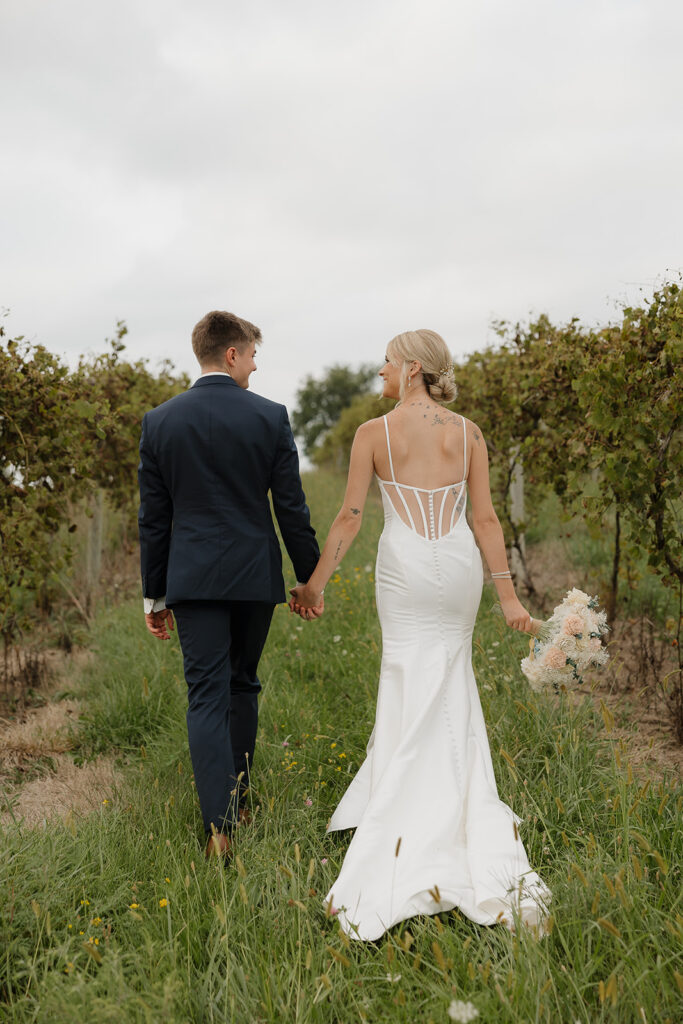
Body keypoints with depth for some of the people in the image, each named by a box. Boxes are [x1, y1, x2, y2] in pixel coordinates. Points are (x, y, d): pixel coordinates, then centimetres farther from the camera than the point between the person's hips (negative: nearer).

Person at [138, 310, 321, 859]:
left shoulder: (159, 421, 0)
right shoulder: (270, 417, -5)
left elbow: (154, 518, 3)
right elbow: (292, 508, -3)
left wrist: (153, 594, 10)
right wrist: (310, 577, 7)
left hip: (192, 578, 0)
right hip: (255, 575, 0)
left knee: (206, 696, 1)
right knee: (242, 686, 18)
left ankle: (221, 825, -4)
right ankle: (238, 798, 30)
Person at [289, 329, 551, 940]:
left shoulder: (373, 433, -5)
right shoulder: (468, 433, 2)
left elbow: (350, 518, -7)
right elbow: (486, 520, -1)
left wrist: (314, 584, 2)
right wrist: (508, 595, 3)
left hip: (406, 569, -3)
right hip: (460, 566, 3)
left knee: (416, 689, 7)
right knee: (450, 682, 20)